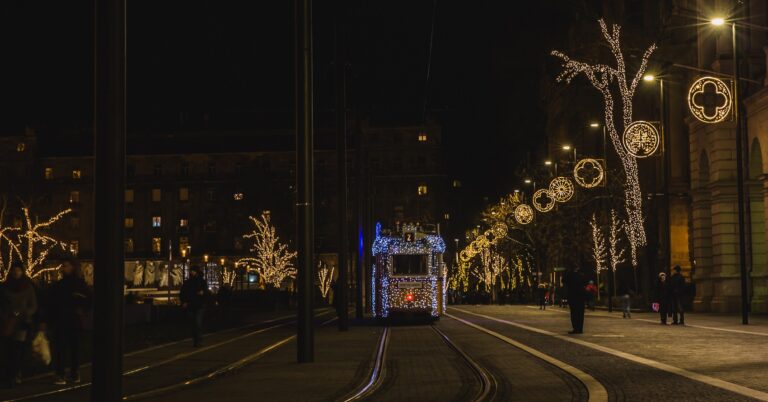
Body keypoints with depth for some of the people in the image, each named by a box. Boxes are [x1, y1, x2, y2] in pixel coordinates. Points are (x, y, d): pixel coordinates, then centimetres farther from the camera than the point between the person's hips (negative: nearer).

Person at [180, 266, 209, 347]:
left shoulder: (202, 282, 3)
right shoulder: (187, 282, 11)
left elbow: (206, 292, -4)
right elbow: (181, 294, 15)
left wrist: (203, 292, -27)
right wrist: (183, 302, -1)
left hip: (199, 306, -3)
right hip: (190, 307, 3)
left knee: (198, 323, -15)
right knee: (193, 324, 5)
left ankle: (199, 341, -10)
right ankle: (195, 341, 12)